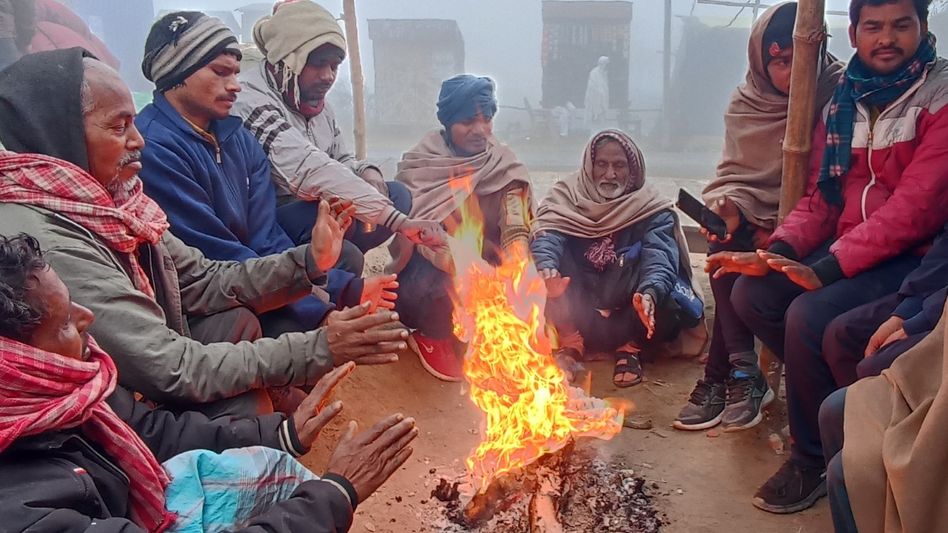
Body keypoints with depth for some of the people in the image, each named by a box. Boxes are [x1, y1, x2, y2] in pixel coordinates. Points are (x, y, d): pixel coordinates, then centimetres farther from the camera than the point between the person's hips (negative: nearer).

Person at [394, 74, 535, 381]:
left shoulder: (504, 165, -3)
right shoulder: (417, 165, -10)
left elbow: (517, 229, -13)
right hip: (430, 268, -4)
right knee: (448, 285, -34)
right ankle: (432, 335, 2)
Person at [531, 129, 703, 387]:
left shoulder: (652, 209, -4)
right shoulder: (567, 196, -1)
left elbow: (660, 256, -21)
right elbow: (547, 236, -19)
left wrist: (650, 293, -44)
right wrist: (546, 269, -43)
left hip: (628, 310, -1)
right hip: (579, 311, 1)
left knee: (664, 305, -32)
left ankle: (631, 347, 0)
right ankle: (570, 341, -7)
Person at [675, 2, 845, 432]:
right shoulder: (746, 103, 5)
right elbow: (735, 174, 3)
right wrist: (730, 207, -20)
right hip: (758, 218, 4)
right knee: (726, 248, -26)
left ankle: (720, 376, -11)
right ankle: (743, 373, -17)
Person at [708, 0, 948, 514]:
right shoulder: (843, 101, 9)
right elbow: (820, 198, 7)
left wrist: (827, 267, -26)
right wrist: (774, 253, -11)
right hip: (848, 251, 7)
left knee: (808, 315, -26)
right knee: (751, 293, -9)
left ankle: (813, 456, -3)